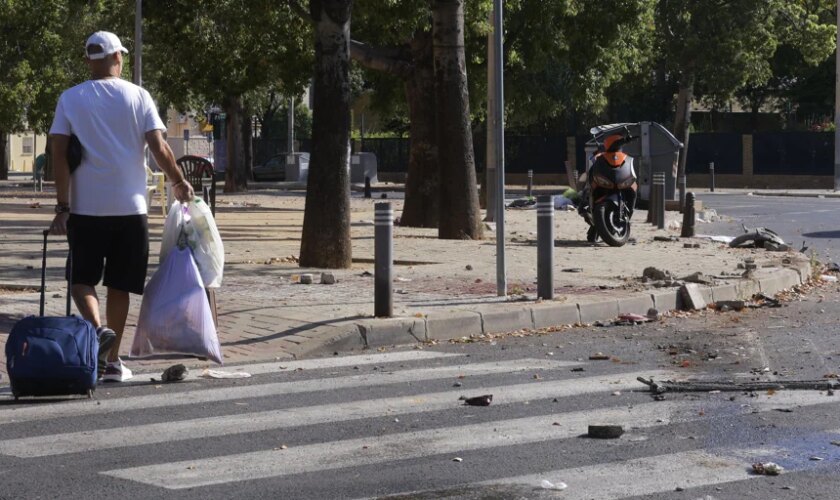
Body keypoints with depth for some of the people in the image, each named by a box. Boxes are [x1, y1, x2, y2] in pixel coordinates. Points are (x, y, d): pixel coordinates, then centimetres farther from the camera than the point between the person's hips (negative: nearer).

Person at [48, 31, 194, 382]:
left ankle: (97, 328, -19)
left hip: (85, 208, -1)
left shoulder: (70, 99, 1)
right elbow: (159, 148, -3)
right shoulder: (138, 96, 1)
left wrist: (62, 206, -1)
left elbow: (59, 154, -4)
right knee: (118, 285, 9)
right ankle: (112, 361, 13)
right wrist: (180, 184, 12)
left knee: (82, 279, 9)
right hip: (129, 207, 1)